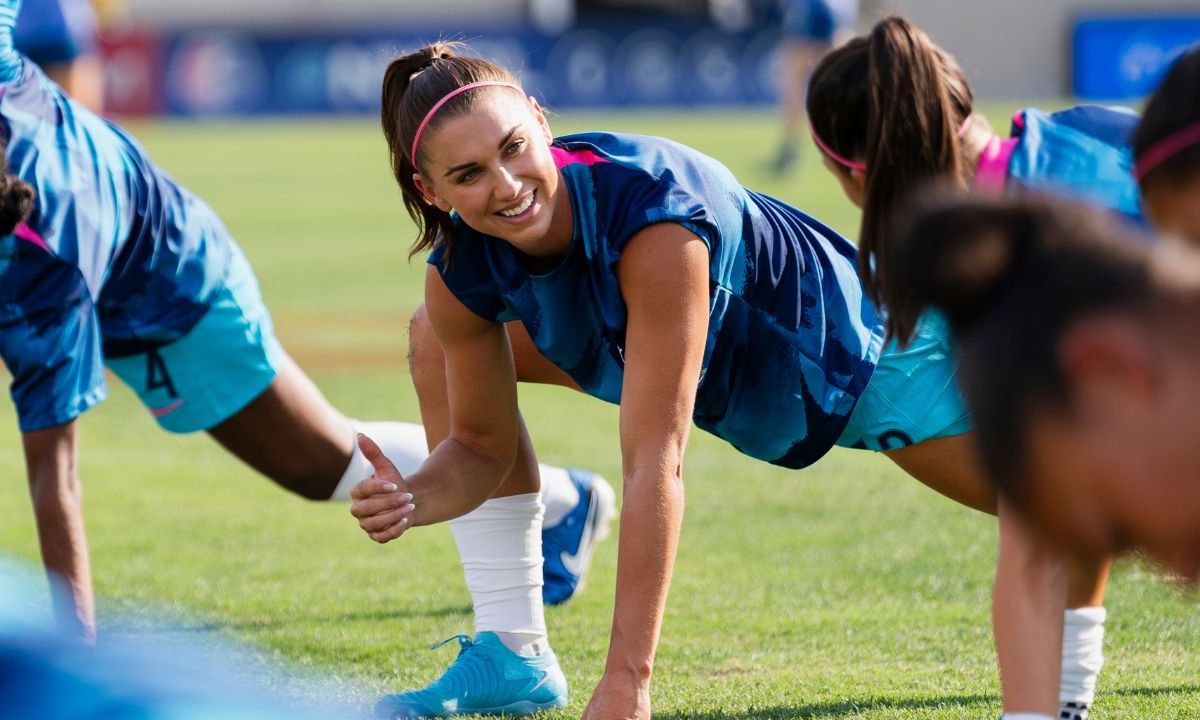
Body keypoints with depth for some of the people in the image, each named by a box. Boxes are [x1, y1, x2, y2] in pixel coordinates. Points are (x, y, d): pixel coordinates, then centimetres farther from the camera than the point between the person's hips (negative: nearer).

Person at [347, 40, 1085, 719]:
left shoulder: (650, 211, -44)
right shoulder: (459, 273, -26)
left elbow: (656, 466, -45)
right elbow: (481, 448, -10)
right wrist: (414, 498, -34)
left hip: (864, 352, -5)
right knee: (441, 340, -4)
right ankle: (513, 658, 2)